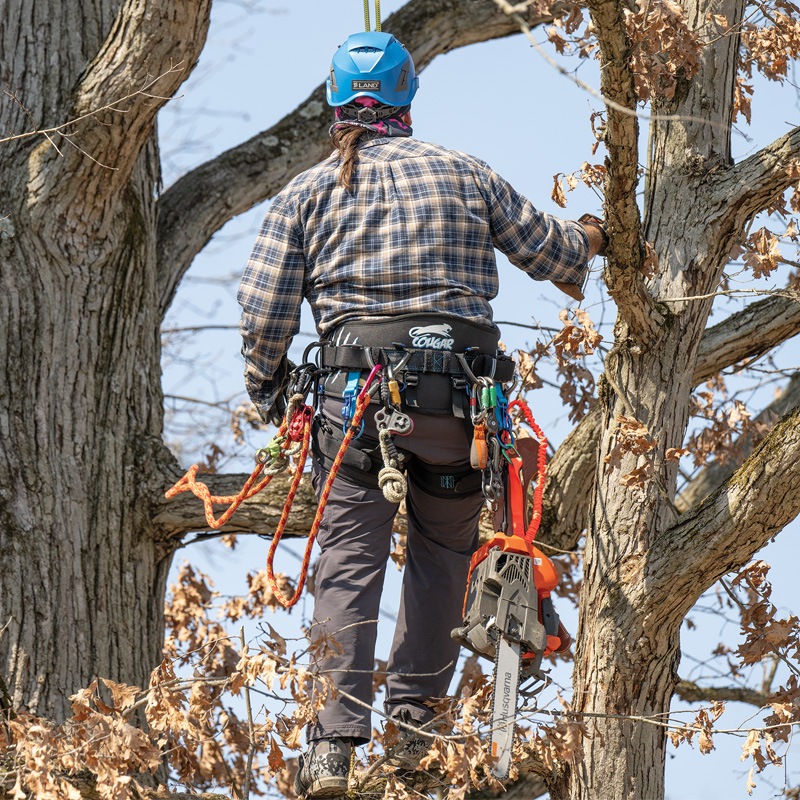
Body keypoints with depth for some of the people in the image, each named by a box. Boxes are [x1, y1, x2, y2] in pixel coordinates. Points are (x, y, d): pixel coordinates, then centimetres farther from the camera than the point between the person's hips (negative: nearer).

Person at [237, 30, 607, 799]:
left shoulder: (305, 193, 7)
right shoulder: (463, 174, 10)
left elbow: (263, 313, 3)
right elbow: (550, 249, 19)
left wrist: (263, 391, 21)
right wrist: (588, 239, 42)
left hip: (357, 392, -1)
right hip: (461, 394, 1)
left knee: (349, 560, 0)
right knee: (442, 552, 18)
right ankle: (414, 718, 16)